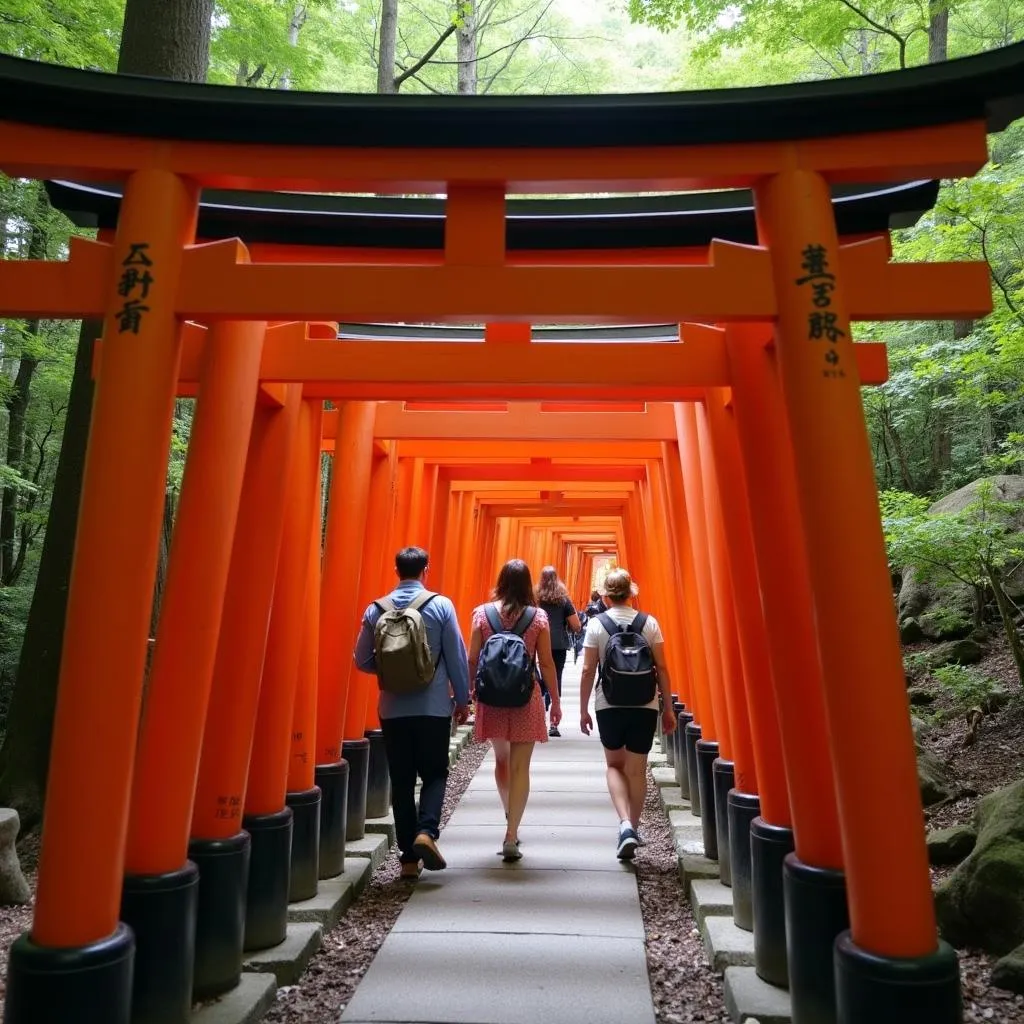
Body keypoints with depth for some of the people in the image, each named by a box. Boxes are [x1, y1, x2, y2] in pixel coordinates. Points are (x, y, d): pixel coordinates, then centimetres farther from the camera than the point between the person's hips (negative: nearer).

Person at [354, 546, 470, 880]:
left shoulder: (376, 609, -1)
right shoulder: (440, 605, -7)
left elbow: (363, 660, 4)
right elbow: (457, 656, -5)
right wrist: (462, 699, 6)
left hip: (392, 709, 2)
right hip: (434, 707, -2)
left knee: (401, 781, 10)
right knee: (435, 774, 13)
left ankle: (409, 857, 14)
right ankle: (426, 831, -7)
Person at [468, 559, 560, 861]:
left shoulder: (482, 613, -4)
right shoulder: (538, 616, -6)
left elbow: (473, 660, -3)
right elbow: (546, 663, -4)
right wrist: (555, 701, 7)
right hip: (526, 699, -2)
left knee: (501, 760, 21)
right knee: (520, 767, 5)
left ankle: (511, 822, 33)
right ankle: (511, 836, 4)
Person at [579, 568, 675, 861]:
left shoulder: (596, 623, -5)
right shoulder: (650, 623, -1)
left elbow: (588, 670, -5)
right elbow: (662, 668, -1)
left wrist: (583, 710, 4)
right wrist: (668, 708, 7)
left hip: (609, 705, -1)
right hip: (645, 705, 1)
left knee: (614, 764, 17)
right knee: (637, 769, 14)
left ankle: (625, 823, -1)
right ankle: (633, 829, 23)